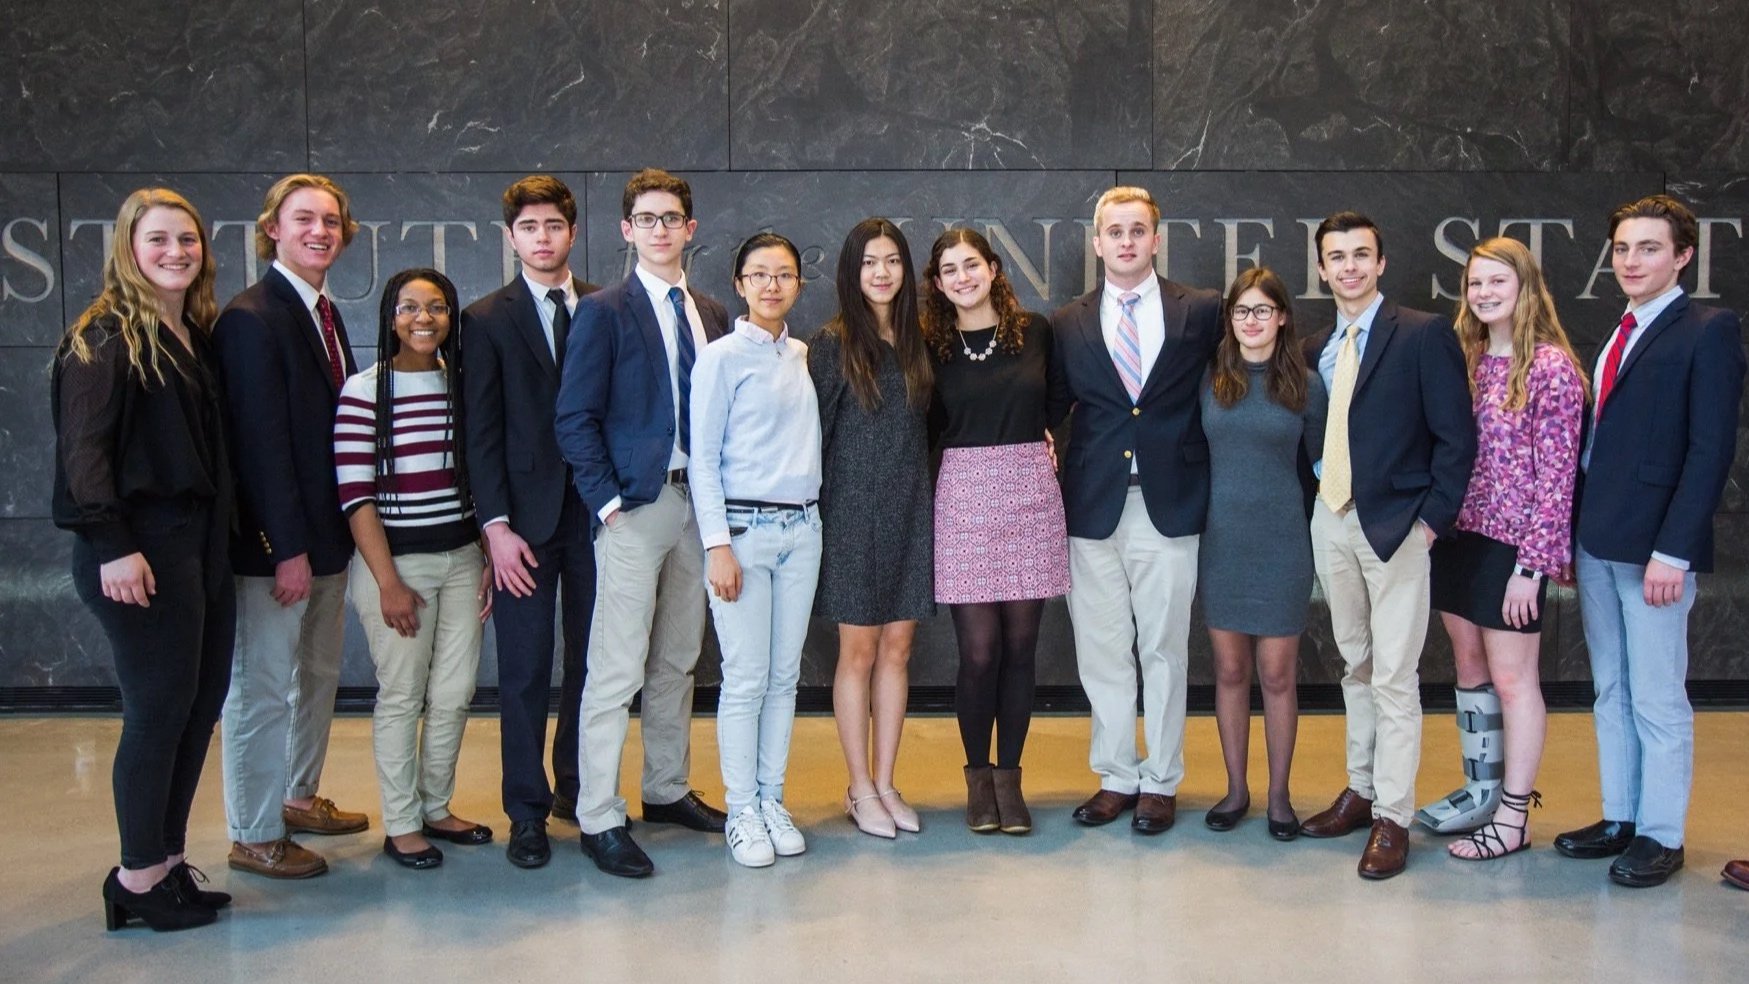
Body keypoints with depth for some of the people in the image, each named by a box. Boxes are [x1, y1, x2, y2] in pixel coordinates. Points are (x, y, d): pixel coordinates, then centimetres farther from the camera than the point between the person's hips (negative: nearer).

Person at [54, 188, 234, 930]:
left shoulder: (198, 334, 13)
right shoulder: (105, 337, -8)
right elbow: (83, 447, -14)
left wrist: (232, 530, 9)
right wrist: (112, 547, -20)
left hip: (203, 543, 8)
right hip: (142, 548, -8)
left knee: (201, 702, 10)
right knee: (160, 709, -1)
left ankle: (168, 859, 23)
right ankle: (139, 877, 13)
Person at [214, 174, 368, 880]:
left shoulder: (324, 315, 12)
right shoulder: (251, 319, -15)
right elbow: (261, 444, -20)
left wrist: (338, 532, 8)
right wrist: (288, 550, -21)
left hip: (326, 533, 9)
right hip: (274, 543, -9)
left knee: (319, 675, 20)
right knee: (262, 689, 2)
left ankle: (300, 797, 36)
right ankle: (255, 837, 15)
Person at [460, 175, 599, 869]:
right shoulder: (487, 320, 3)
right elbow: (481, 431, -1)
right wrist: (496, 525, -9)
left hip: (597, 510, 2)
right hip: (526, 518, -2)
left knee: (591, 661, 8)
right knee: (525, 671, 2)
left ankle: (579, 791, 26)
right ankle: (527, 812, 14)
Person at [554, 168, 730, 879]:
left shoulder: (710, 314, 12)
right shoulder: (604, 312, -4)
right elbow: (575, 420, -8)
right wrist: (610, 501, -14)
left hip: (696, 501, 6)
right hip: (634, 505, -6)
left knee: (678, 660, 15)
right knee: (617, 668, -5)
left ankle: (667, 791, 28)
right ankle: (599, 819, 4)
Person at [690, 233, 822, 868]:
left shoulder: (803, 357, 11)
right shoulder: (722, 358, -4)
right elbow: (703, 459, -6)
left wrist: (813, 515, 6)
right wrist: (718, 545, -12)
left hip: (802, 528, 5)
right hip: (745, 528, -5)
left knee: (785, 675, 9)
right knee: (746, 679, -3)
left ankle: (772, 801, 19)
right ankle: (742, 813, 9)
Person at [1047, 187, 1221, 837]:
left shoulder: (1202, 311, 2)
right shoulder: (1069, 324, 7)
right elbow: (1054, 402, 7)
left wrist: (1204, 473, 0)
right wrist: (1064, 479, -5)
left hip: (1169, 505, -2)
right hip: (1093, 507, 2)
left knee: (1164, 650, 6)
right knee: (1101, 652, 8)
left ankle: (1161, 781, 19)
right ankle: (1117, 777, 22)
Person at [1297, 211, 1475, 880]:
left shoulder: (1425, 335, -6)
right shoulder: (1315, 350, 11)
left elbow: (1457, 436, -8)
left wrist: (1432, 518, -12)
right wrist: (1315, 490, 2)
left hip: (1394, 524, -6)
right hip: (1331, 521, 6)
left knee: (1394, 676, -4)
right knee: (1356, 666, 15)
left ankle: (1392, 818, 4)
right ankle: (1361, 790, 27)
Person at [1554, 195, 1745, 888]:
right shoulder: (1618, 337, 16)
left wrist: (1672, 551, -19)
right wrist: (1571, 534, 9)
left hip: (1652, 546, -7)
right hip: (1596, 543, 8)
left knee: (1658, 700, 2)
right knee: (1611, 693, 14)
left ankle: (1660, 837, 14)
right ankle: (1619, 820, 25)